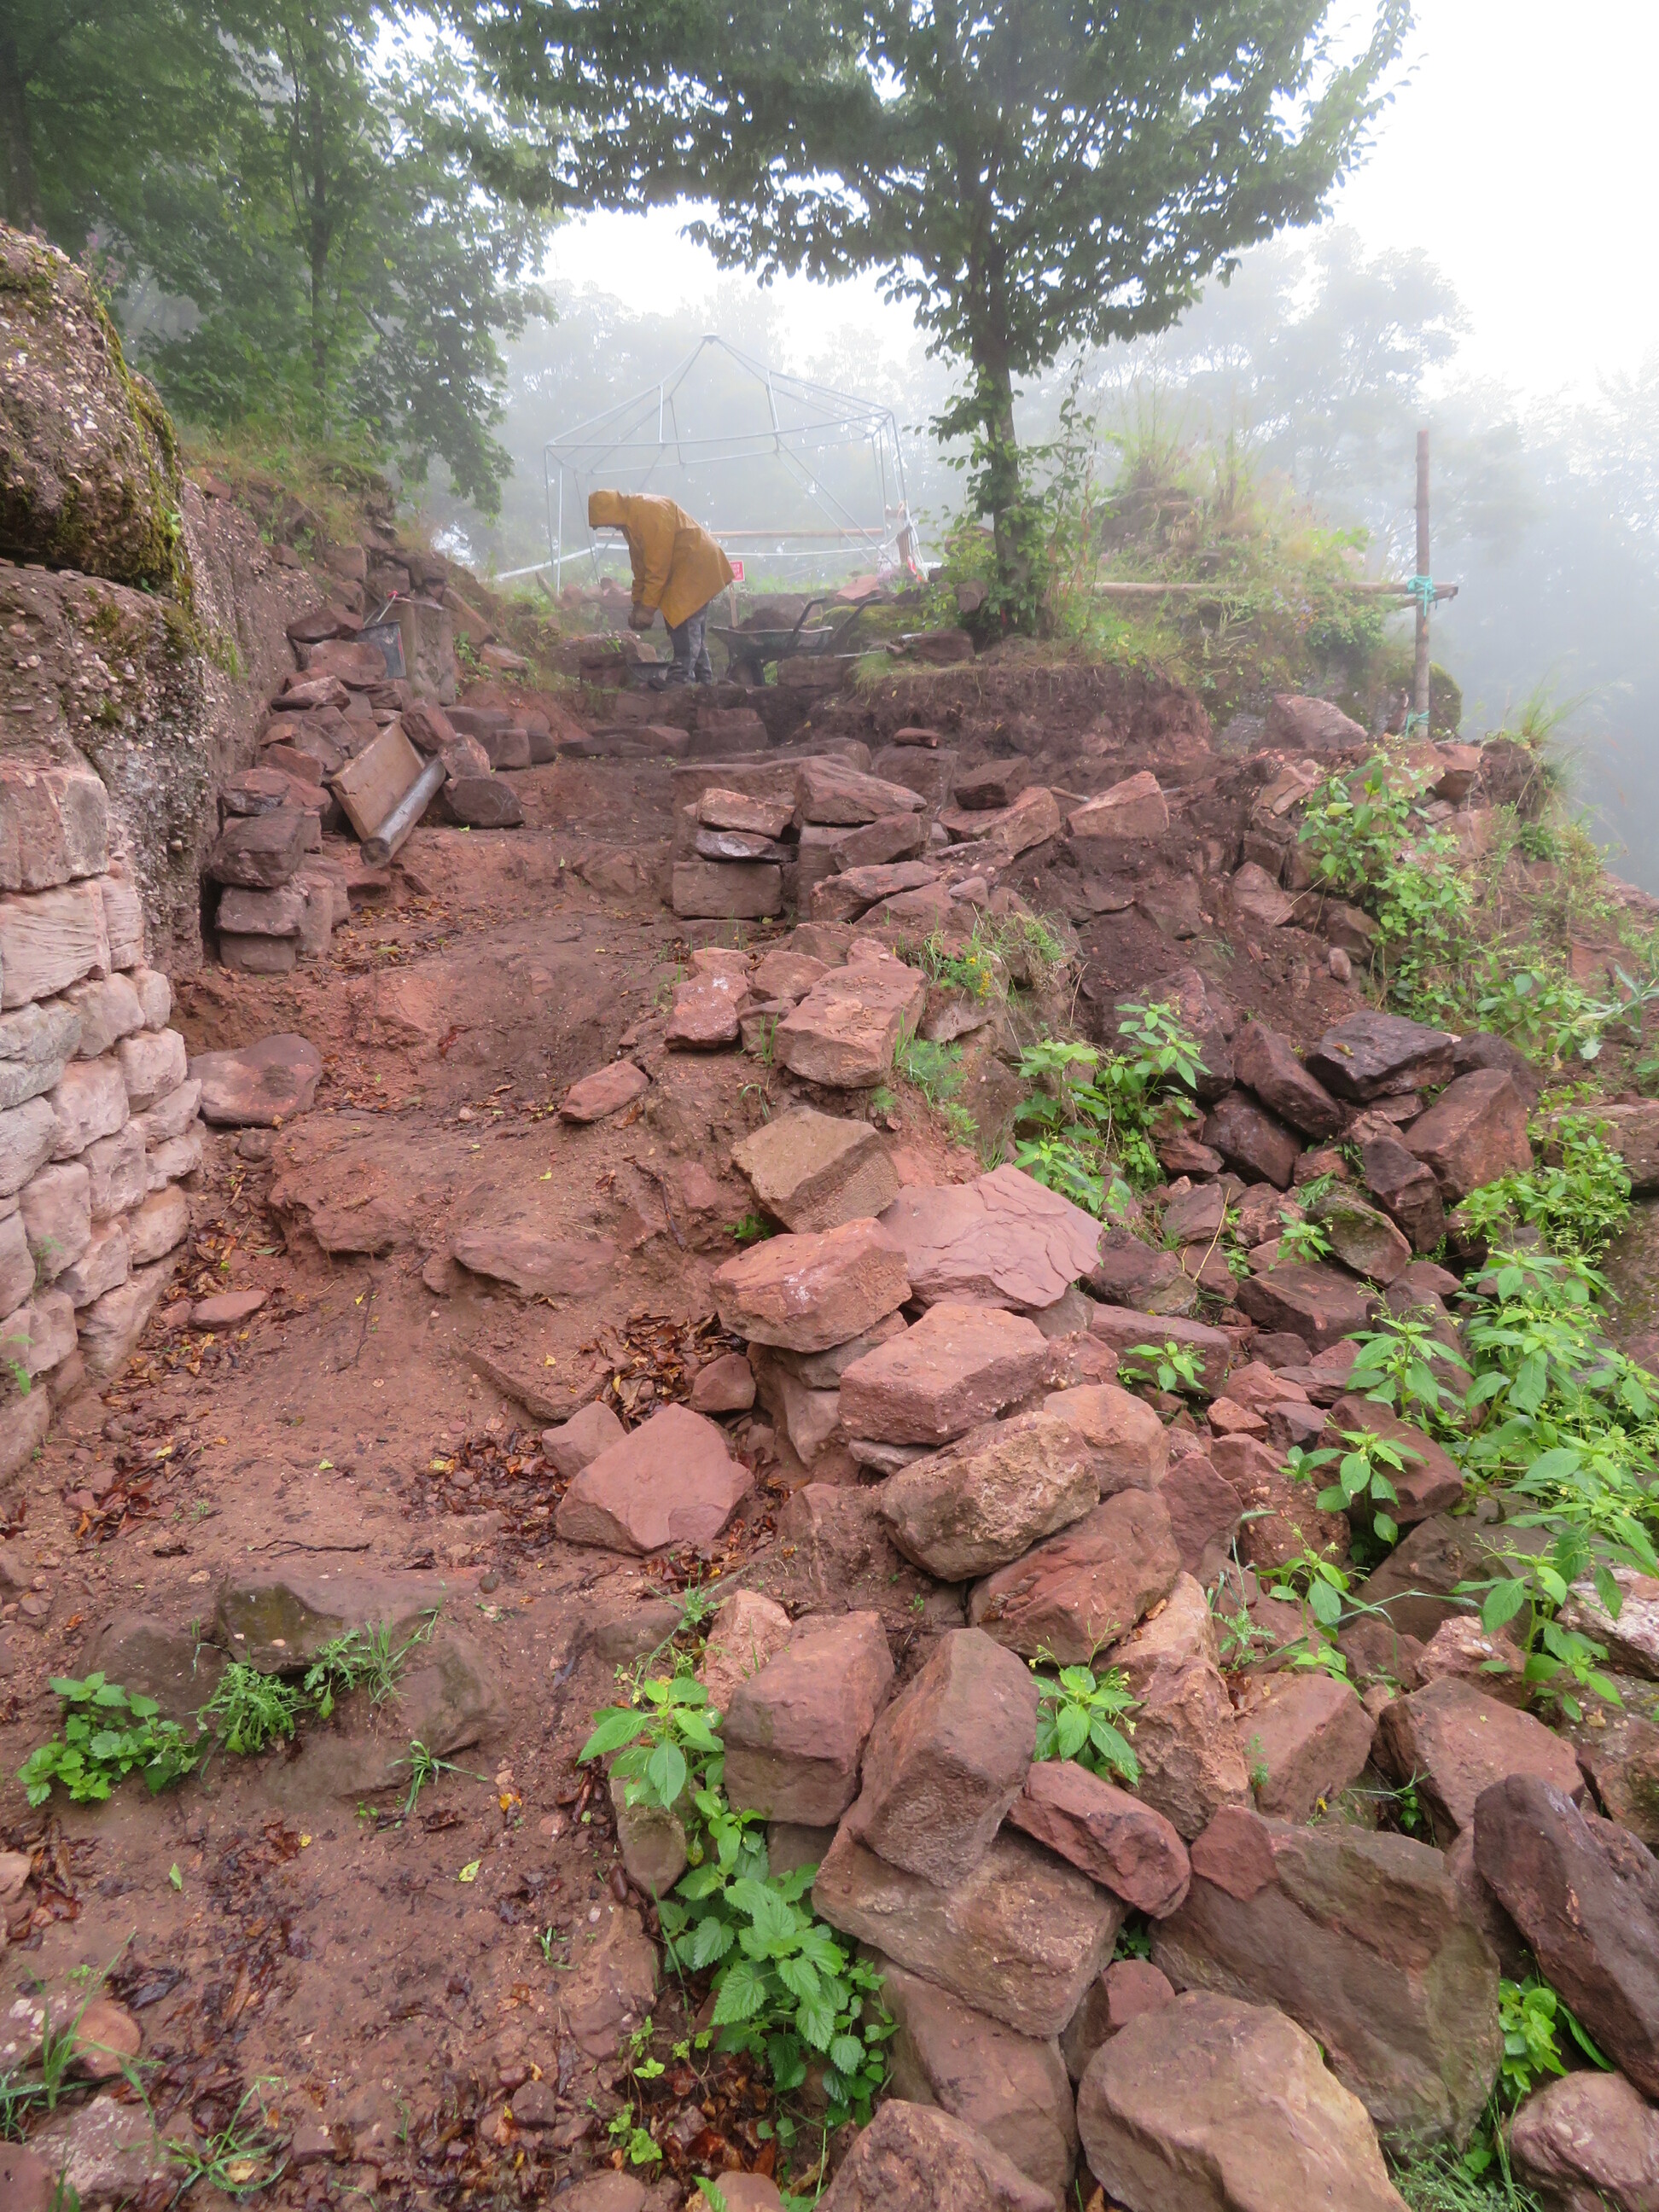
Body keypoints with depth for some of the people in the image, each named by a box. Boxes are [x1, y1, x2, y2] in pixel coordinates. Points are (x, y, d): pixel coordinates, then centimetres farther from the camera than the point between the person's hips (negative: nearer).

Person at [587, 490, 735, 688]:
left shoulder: (648, 511, -23)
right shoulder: (630, 519, 8)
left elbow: (657, 564, -25)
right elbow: (640, 565, 14)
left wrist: (648, 607, -22)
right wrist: (637, 603, 11)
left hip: (696, 563, -10)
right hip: (683, 567, 10)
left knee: (683, 620, -16)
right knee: (692, 623, 11)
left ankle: (681, 677, -16)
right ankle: (702, 677, 15)